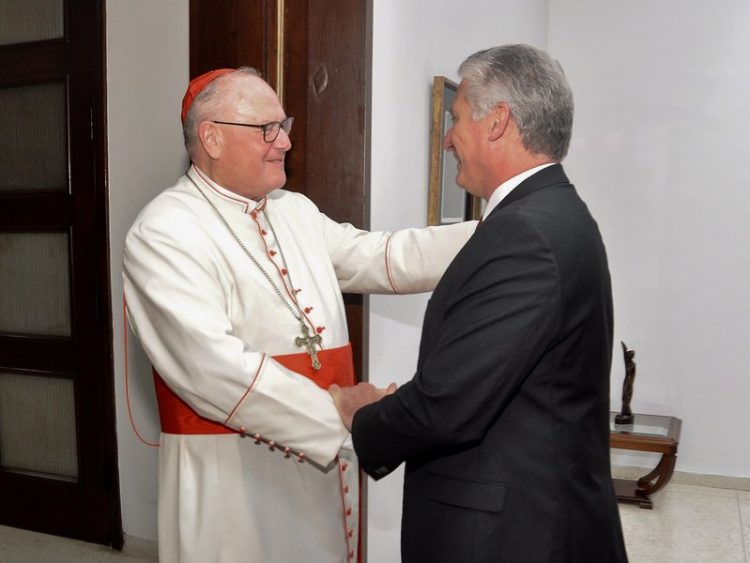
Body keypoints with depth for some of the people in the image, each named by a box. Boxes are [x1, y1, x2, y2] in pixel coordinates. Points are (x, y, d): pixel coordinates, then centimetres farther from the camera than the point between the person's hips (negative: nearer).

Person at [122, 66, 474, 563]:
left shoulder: (296, 211, 10)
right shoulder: (166, 233, -15)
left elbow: (383, 258, 3)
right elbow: (213, 365, -25)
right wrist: (336, 416, -24)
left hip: (323, 459, 7)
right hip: (234, 480, -7)